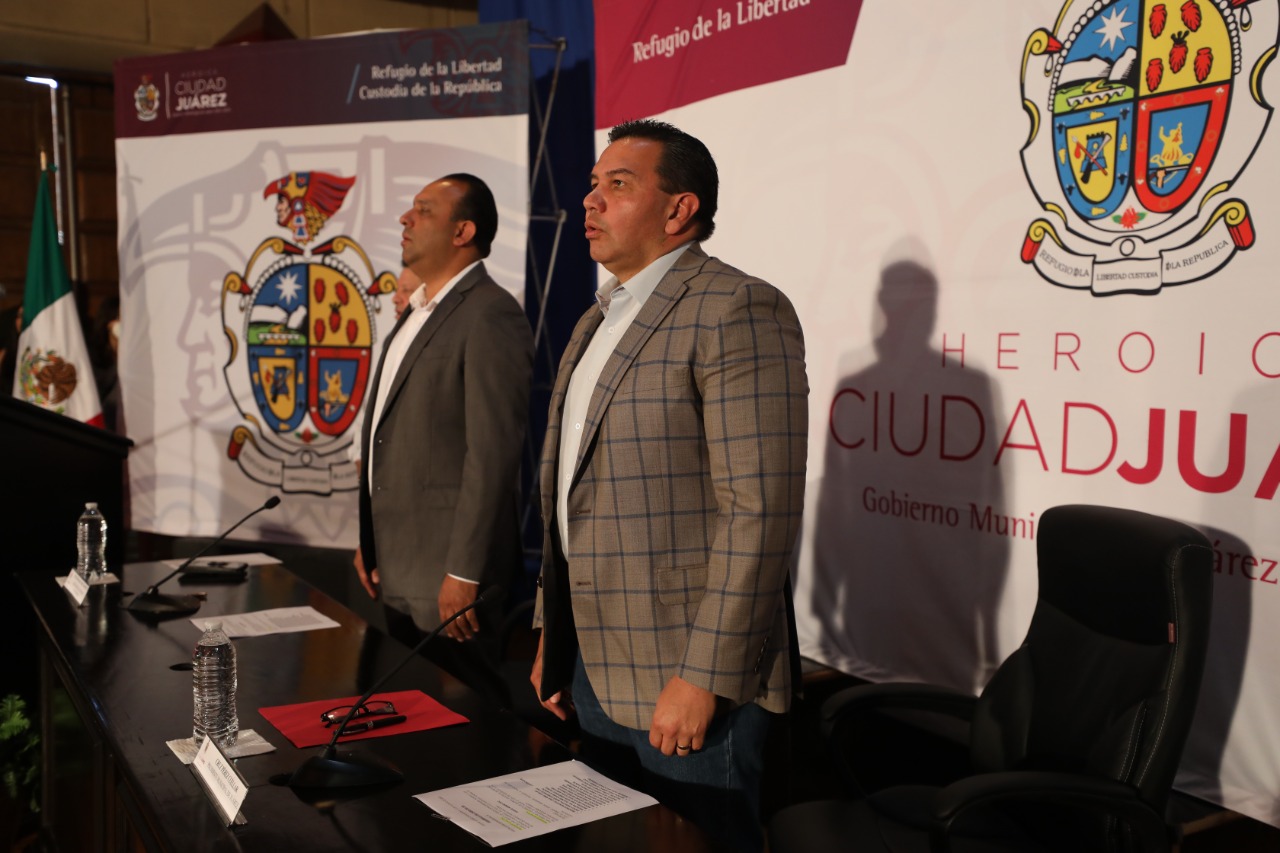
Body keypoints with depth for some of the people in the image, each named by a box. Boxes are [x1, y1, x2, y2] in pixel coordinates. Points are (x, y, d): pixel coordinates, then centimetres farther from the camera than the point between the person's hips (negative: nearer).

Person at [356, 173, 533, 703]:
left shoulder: (492, 317, -14)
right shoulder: (416, 313, 16)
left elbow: (492, 453, -20)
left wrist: (464, 574, -21)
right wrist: (369, 539, 15)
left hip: (446, 574, -9)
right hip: (397, 570, 9)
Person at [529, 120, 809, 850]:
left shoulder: (738, 310, -14)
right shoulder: (599, 321, 14)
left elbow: (760, 511, -20)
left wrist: (703, 678, -20)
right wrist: (551, 636, 16)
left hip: (686, 677, -8)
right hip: (595, 664, 8)